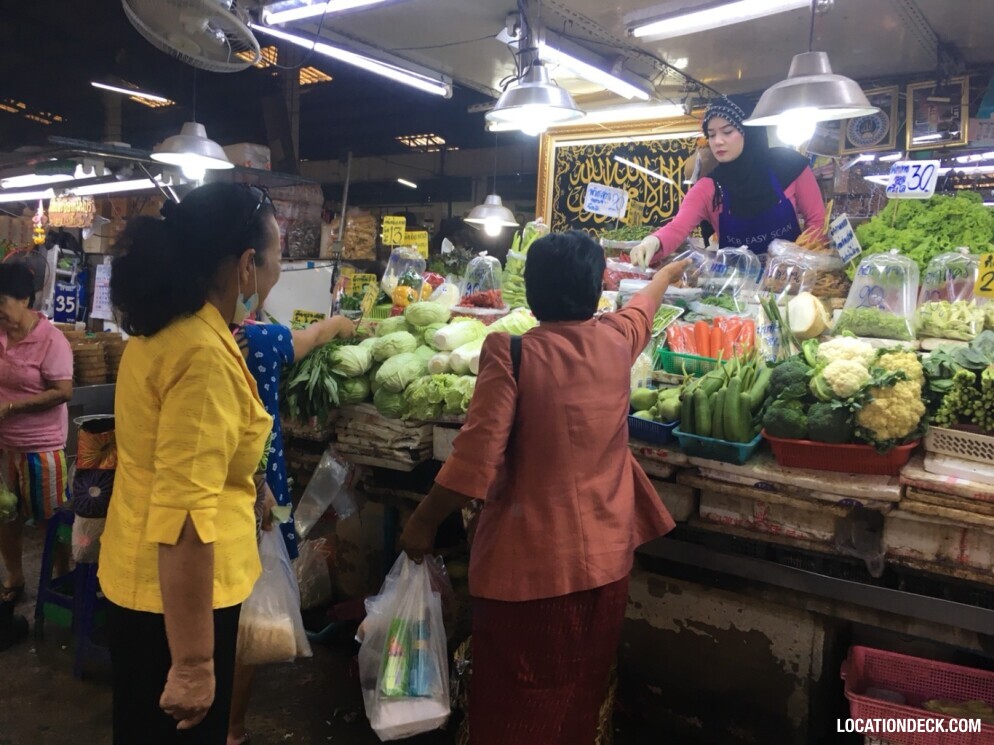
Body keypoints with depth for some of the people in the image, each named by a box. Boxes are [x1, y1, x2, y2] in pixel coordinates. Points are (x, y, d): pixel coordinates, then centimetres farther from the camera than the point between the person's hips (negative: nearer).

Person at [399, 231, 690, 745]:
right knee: (580, 695, 21)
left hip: (530, 561, -4)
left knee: (517, 703, 12)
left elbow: (475, 460, -18)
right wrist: (669, 271, 45)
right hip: (604, 557, 5)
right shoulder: (618, 340, 0)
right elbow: (642, 305, 24)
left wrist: (422, 522, -5)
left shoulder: (512, 352, -14)